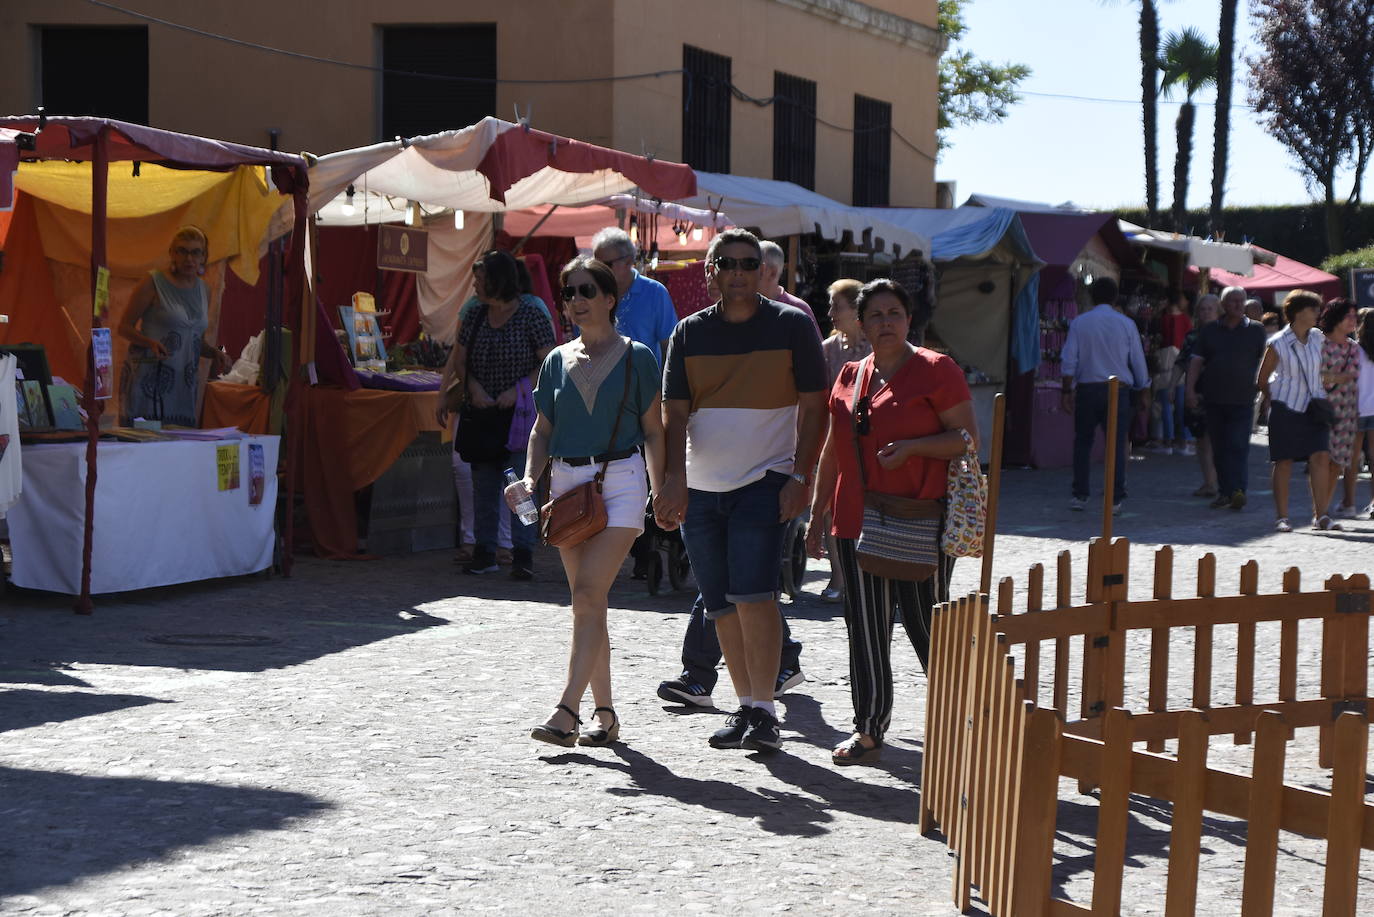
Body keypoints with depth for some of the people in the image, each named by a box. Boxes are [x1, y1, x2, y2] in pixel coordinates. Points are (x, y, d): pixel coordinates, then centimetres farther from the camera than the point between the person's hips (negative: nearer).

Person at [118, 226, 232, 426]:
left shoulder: (203, 291, 15)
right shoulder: (153, 283, -3)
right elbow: (124, 327, -4)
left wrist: (216, 353, 3)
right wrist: (151, 343, -22)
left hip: (184, 384, 5)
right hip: (148, 378, -5)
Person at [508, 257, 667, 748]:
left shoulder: (636, 357, 0)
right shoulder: (557, 361, 10)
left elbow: (652, 430, 3)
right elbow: (543, 430, 15)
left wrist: (661, 491, -5)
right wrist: (530, 477, -2)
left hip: (620, 481, -5)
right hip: (567, 482, 5)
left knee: (588, 595, -16)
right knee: (588, 603, 7)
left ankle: (566, 711, -20)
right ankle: (605, 714, 15)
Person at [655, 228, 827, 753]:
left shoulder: (791, 326, 0)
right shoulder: (689, 333, 8)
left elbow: (812, 407, 0)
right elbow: (674, 413, 4)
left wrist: (801, 478, -9)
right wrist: (675, 479, -9)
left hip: (764, 482, -4)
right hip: (700, 487, 4)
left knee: (754, 596, -15)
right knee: (722, 606, 7)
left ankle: (764, 711, -9)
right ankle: (746, 706, 17)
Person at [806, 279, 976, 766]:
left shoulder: (935, 370, -3)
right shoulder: (850, 376, 14)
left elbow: (968, 437, -6)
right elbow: (832, 450, 20)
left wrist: (912, 447, -20)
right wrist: (817, 515, 18)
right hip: (856, 521, 5)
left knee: (926, 625, -3)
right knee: (865, 628, 6)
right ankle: (869, 729, 15)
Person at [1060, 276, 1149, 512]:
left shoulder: (1079, 323, 1)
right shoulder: (1126, 324, 2)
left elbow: (1068, 361, -2)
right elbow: (1138, 362, 6)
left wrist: (1067, 391, 6)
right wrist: (1142, 386, 22)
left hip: (1088, 389, 0)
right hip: (1118, 389, 0)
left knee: (1082, 442, 11)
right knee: (1116, 444, 2)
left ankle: (1080, 496, 9)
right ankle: (1115, 499, -1)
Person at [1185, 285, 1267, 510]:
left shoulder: (1256, 330, 6)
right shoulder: (1209, 330, 10)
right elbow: (1196, 361, 8)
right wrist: (1190, 390, -2)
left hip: (1242, 399, -3)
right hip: (1214, 399, 3)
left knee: (1238, 446, -13)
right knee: (1219, 448, 7)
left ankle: (1238, 490, -20)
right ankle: (1224, 491, 15)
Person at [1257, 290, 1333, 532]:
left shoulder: (1318, 338, 5)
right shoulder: (1278, 344, -8)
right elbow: (1262, 380, 1)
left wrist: (1323, 395, 12)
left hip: (1314, 408, 4)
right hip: (1286, 409, -4)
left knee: (1321, 456, -8)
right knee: (1284, 461, -1)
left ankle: (1320, 515, -4)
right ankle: (1281, 516, 7)